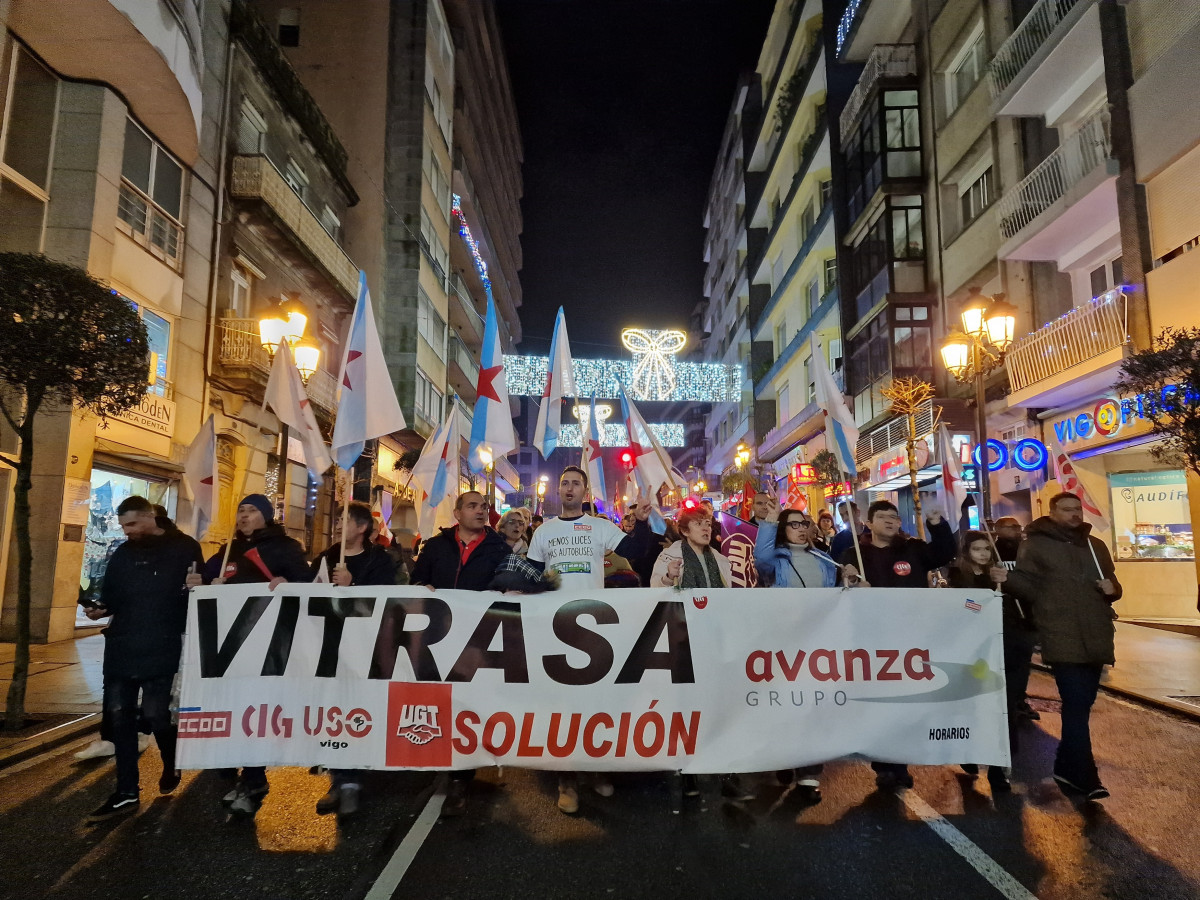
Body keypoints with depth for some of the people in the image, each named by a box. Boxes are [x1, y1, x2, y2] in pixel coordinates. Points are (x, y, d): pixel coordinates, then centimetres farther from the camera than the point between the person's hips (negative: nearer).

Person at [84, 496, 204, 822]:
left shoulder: (184, 548, -3)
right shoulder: (122, 554, 12)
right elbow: (111, 596, 16)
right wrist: (100, 609, -4)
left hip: (161, 650, -5)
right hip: (121, 648, 6)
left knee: (155, 713, -2)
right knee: (119, 715, 6)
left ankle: (171, 767, 29)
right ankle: (127, 792, 17)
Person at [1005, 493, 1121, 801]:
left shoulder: (1096, 545, 17)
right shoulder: (1036, 544, -2)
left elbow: (1112, 582, 24)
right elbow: (1019, 581, -6)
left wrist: (1113, 588, 2)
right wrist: (1048, 605, -5)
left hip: (1095, 637, 6)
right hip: (1062, 638, -6)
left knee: (1082, 704, 13)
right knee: (1076, 706, -11)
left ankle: (1067, 767, 28)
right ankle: (1085, 777, -5)